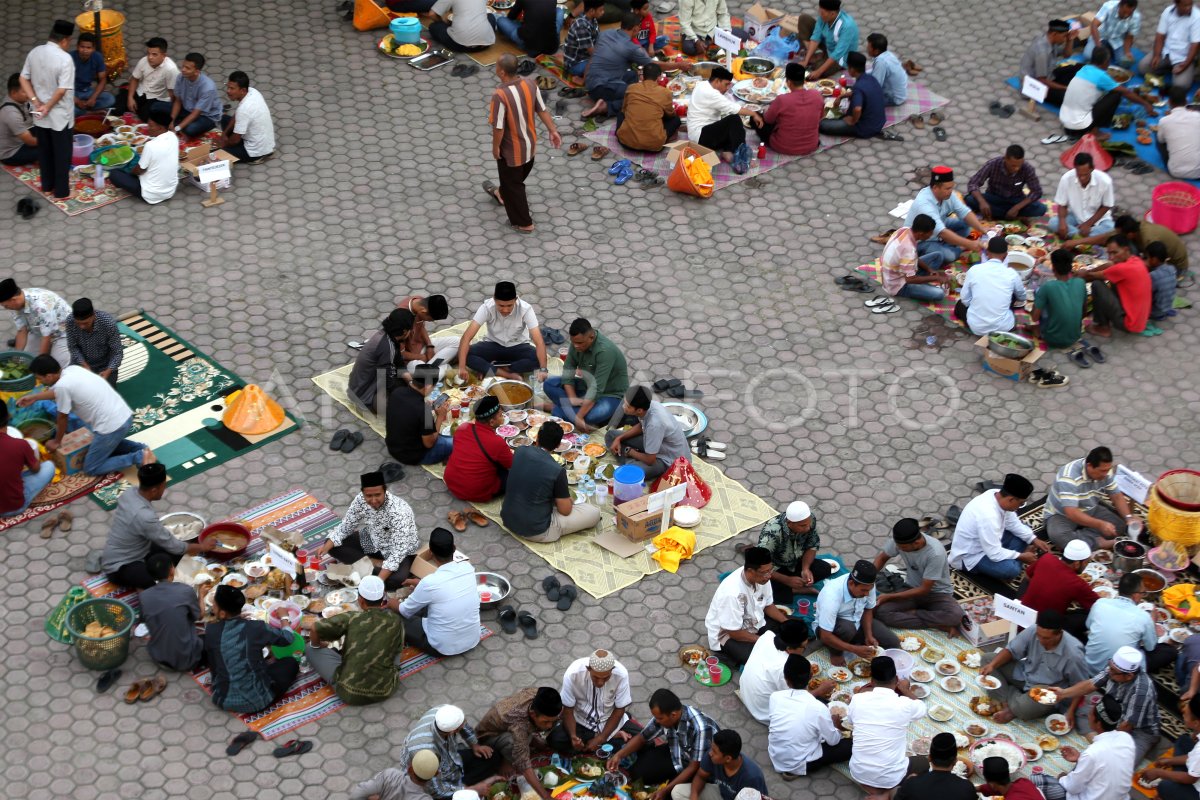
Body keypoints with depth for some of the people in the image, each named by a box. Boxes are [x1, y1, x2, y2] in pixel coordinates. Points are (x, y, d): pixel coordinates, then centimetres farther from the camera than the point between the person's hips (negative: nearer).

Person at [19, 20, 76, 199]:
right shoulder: (64, 59, -23)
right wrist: (48, 107, -13)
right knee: (61, 154, 8)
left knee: (44, 151, 20)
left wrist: (36, 102, -5)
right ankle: (62, 191, 16)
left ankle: (47, 186, 33)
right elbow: (62, 90, -25)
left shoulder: (34, 52, -2)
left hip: (39, 116, 6)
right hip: (59, 116, -6)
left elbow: (23, 79, 1)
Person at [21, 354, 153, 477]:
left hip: (111, 427, -9)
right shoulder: (72, 370, 8)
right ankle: (140, 449, 17)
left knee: (91, 468, 6)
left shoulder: (62, 385, -16)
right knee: (108, 445, 37)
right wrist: (34, 397, 35)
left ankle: (138, 458, -3)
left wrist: (56, 442, 12)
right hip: (125, 416, 9)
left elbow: (63, 418, -3)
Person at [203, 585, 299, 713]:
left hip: (223, 700, 2)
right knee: (291, 662, 23)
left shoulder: (210, 630, -13)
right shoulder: (256, 628, -17)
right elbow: (288, 638, 2)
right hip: (256, 701, -2)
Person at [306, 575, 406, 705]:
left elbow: (313, 627, -11)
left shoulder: (352, 619, -11)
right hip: (384, 691, 4)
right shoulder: (396, 621, -4)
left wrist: (317, 646, 10)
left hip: (350, 693, -4)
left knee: (311, 649, 12)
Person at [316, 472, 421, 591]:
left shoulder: (399, 512, -35)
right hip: (372, 541, 5)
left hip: (400, 550, -5)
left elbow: (398, 551, -36)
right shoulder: (360, 500, -19)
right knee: (333, 547, -10)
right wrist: (326, 547, -21)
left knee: (395, 579, -35)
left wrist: (379, 580, -43)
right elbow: (345, 526, -5)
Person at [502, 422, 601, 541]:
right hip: (535, 531, -6)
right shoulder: (557, 470, -20)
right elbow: (565, 510, -10)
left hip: (508, 520, 6)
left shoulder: (520, 452, -4)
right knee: (594, 513, 2)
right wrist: (566, 497, 12)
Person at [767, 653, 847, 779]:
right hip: (800, 765, -6)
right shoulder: (818, 708, -26)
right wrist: (834, 723, 12)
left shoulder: (775, 697, -15)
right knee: (850, 745, 4)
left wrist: (817, 691, 18)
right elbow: (833, 740, -9)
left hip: (775, 758, 6)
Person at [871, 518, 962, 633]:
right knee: (879, 612, -24)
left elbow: (924, 589, -22)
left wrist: (889, 597, -20)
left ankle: (911, 613, -14)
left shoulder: (935, 553, -30)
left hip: (937, 593, -4)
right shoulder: (900, 540, -16)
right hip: (912, 588, 5)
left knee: (955, 615, -37)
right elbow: (882, 558, 5)